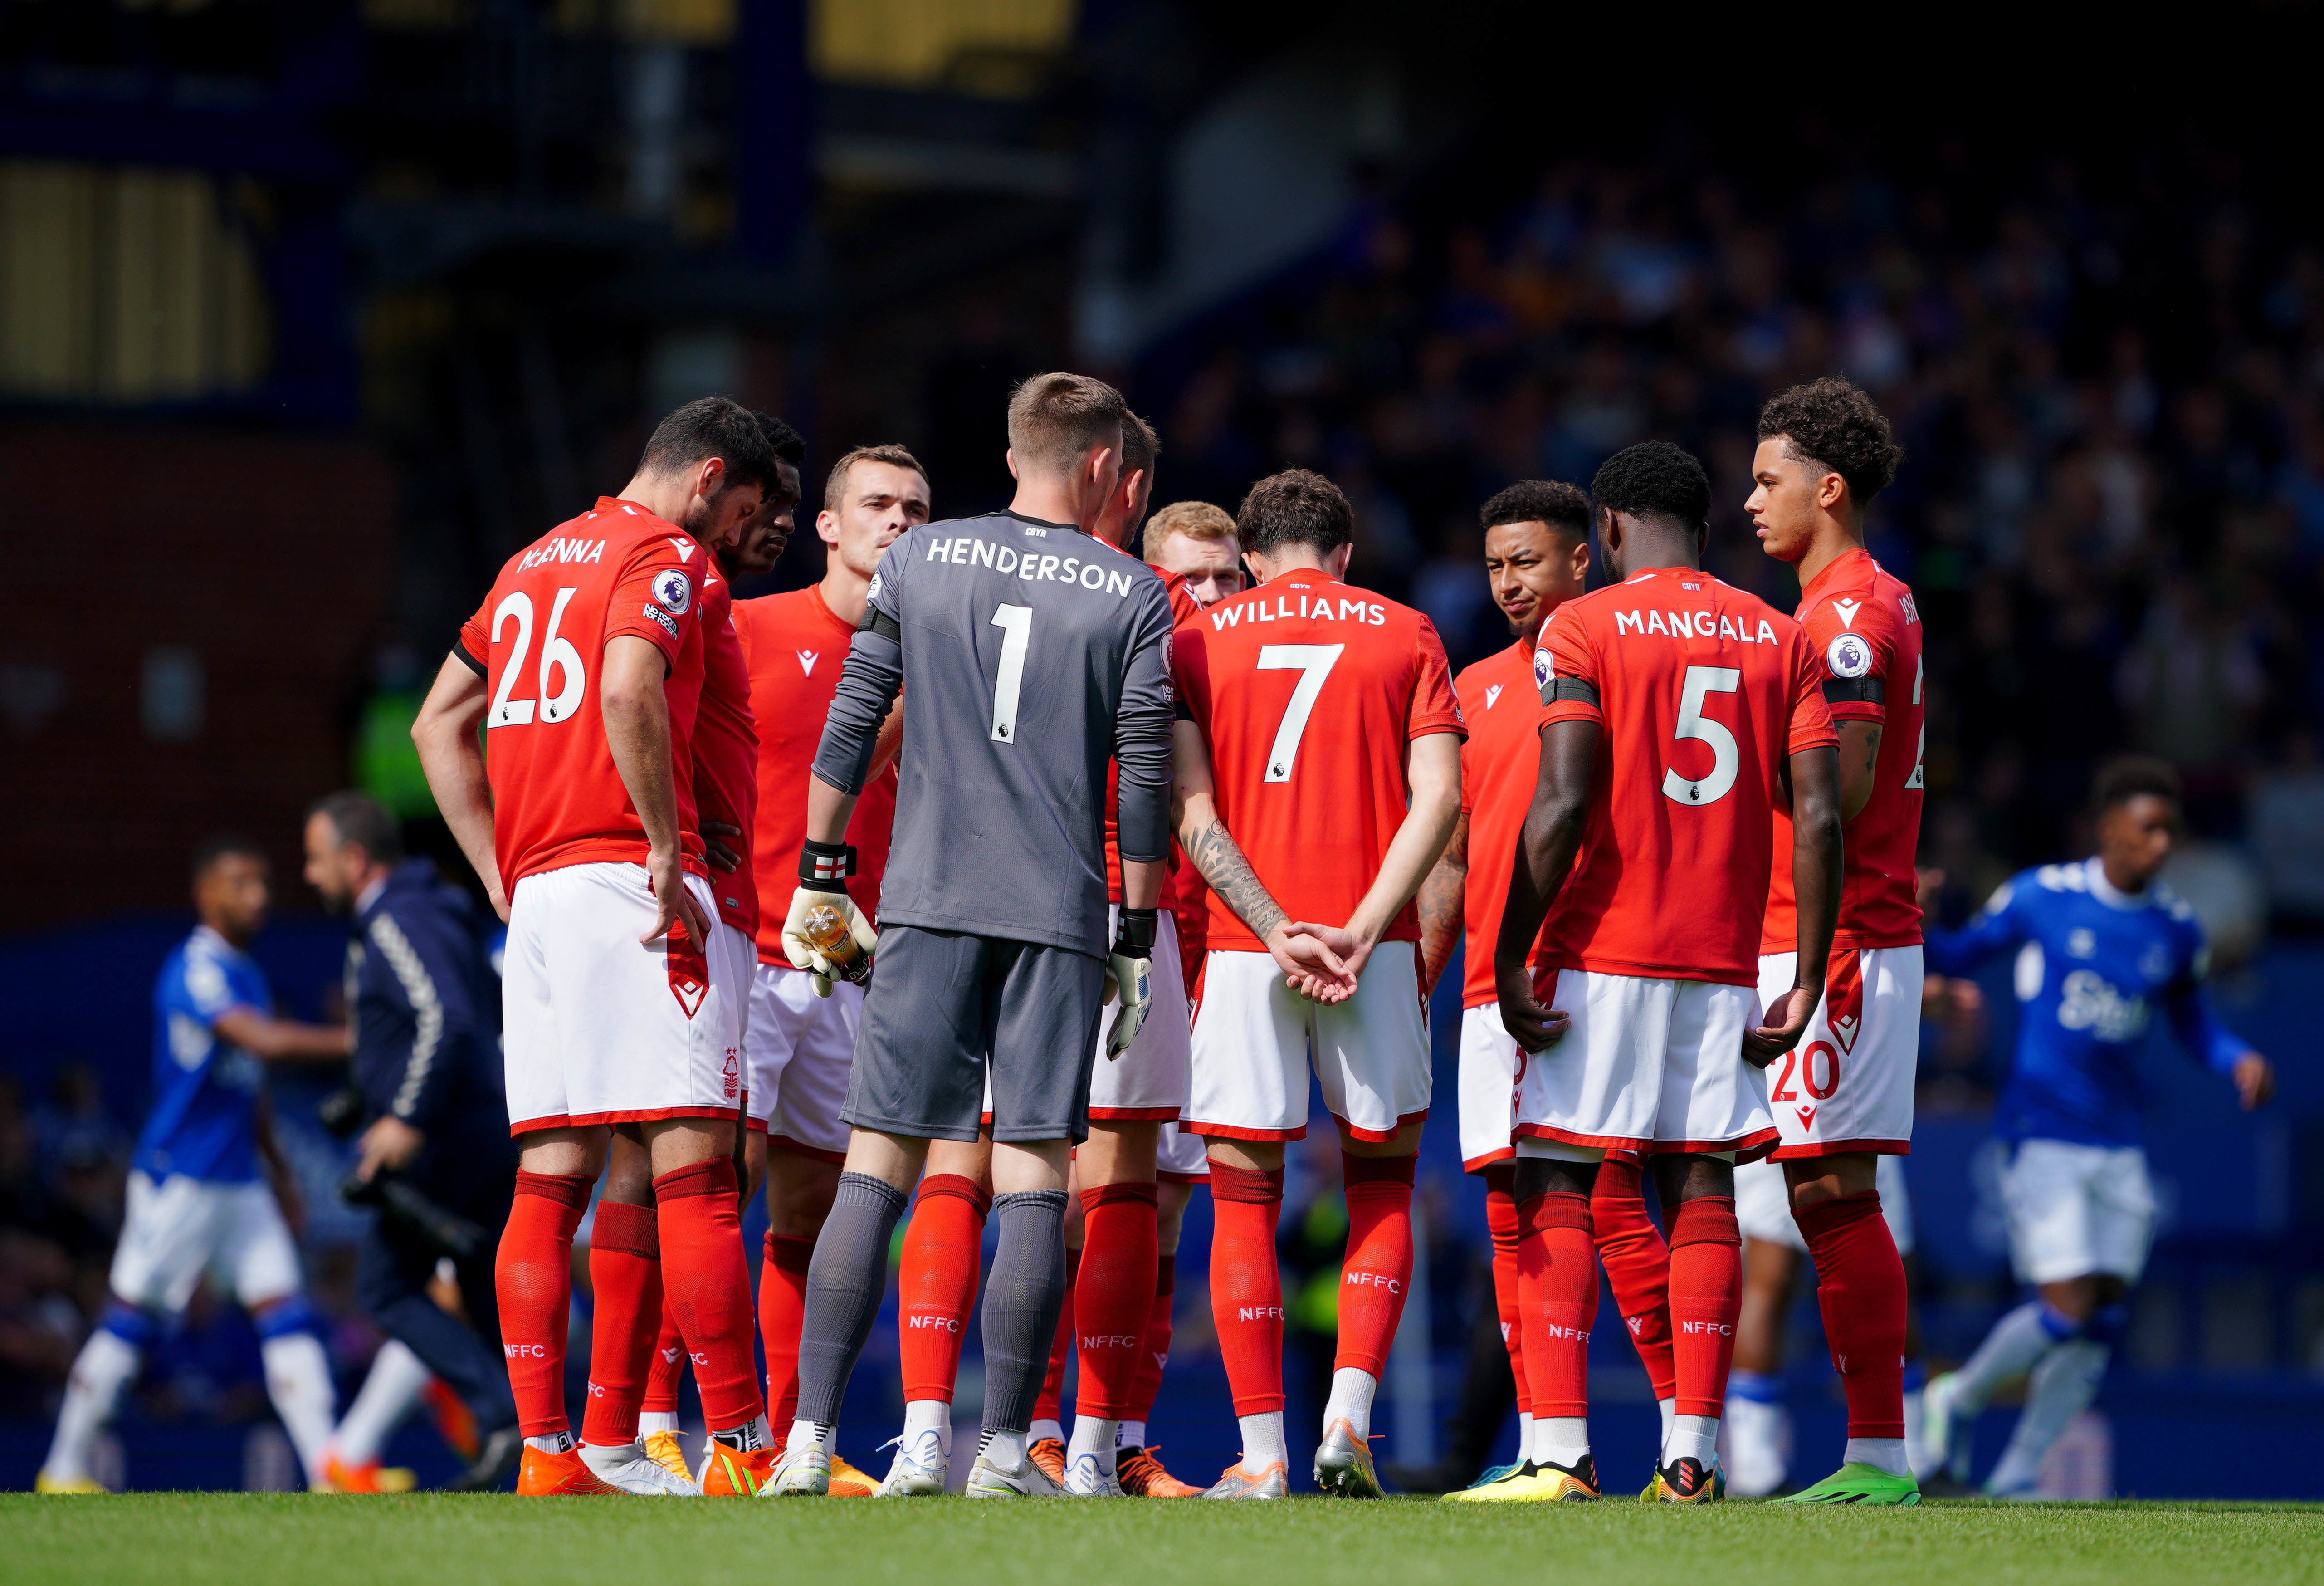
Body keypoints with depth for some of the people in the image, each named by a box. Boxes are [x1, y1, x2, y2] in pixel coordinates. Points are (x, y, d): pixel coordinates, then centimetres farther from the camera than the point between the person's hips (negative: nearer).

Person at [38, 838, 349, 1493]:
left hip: (240, 1186, 8)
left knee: (285, 1313, -3)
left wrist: (278, 1168, 26)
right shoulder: (196, 971, -16)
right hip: (178, 1183, -8)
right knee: (132, 1318, -1)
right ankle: (63, 1469, 10)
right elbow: (265, 1042, -29)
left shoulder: (246, 973, 13)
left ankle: (327, 1470, -9)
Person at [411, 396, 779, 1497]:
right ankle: (742, 1449, -12)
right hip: (625, 888, -8)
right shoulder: (665, 554, -2)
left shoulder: (536, 562, 23)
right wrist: (669, 854, -17)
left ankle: (545, 1449, 3)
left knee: (551, 1177, 6)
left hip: (535, 897, 8)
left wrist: (503, 875, 19)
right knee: (695, 1168, -9)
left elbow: (440, 725, 23)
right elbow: (628, 692, -21)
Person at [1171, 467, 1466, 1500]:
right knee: (1383, 1188, 13)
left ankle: (1262, 1454, 2)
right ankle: (1348, 1423, -1)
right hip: (1374, 948, 0)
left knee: (1244, 1200, 5)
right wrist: (1363, 926, -9)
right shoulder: (1405, 636, 8)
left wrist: (1276, 929, -10)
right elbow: (1438, 797, -4)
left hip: (1244, 949, 0)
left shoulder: (1199, 642, 7)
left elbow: (1194, 813, -4)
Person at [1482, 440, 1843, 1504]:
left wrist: (1508, 957, -9)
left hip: (1601, 955, -4)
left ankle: (1560, 1453, -8)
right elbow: (1819, 816, 1)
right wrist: (1808, 982, 5)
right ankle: (1691, 1456, 3)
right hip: (1724, 967, 4)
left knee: (1554, 1193, 0)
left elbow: (1562, 805, -13)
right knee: (1701, 1192, 7)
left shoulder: (1584, 631, -4)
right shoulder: (1779, 639, 9)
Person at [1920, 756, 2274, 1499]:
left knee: (2103, 1320, 1)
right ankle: (1960, 1398, 12)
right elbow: (1961, 955, 6)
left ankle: (2016, 1475, 13)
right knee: (2067, 1309, -14)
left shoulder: (2177, 929, 6)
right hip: (2043, 1136, -5)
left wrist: (2240, 1061, 0)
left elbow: (2193, 1023, 19)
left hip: (2118, 1148, 5)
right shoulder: (2040, 896, -5)